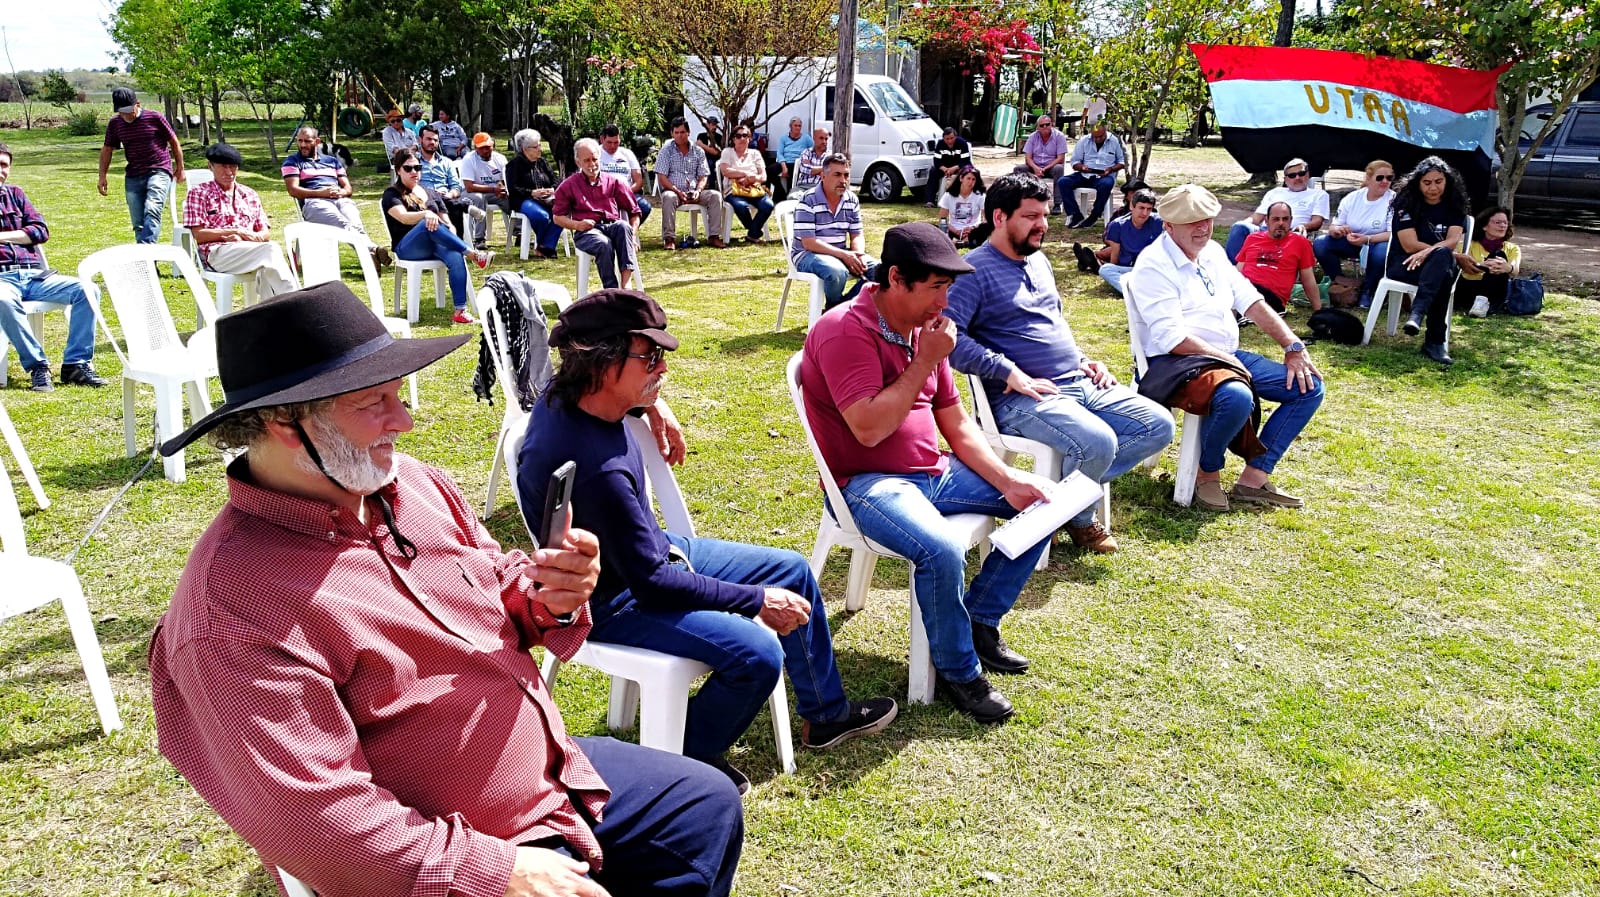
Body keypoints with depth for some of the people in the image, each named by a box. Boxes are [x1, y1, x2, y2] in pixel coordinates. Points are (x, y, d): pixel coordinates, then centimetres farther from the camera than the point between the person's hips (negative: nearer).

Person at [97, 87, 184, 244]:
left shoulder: (155, 118, -4)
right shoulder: (115, 123, 6)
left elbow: (174, 142, 6)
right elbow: (107, 149, 17)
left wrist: (180, 168, 9)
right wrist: (102, 176, 12)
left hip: (159, 172, -5)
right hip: (133, 177, 5)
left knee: (152, 211, -27)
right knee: (138, 224, 4)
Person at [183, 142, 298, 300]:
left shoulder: (250, 195, 27)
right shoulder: (198, 193, 14)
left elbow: (266, 233, 19)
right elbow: (198, 235, 3)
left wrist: (254, 237, -5)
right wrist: (235, 231, -6)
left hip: (250, 247, 4)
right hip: (217, 252, -4)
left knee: (267, 270, -37)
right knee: (272, 249, -34)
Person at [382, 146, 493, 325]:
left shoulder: (430, 193, 23)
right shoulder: (392, 194, 7)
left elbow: (447, 222, 16)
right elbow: (403, 217, -14)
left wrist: (451, 235, -8)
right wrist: (426, 214, -34)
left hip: (436, 244, 4)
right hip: (408, 248, -4)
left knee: (456, 256, -33)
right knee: (430, 223, -37)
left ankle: (460, 310, -42)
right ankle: (473, 254, -33)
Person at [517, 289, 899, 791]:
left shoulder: (569, 394, -10)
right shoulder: (597, 470, -37)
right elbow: (651, 583, -29)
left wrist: (653, 405, 7)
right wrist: (756, 600, -20)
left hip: (653, 549, 10)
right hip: (612, 601, -10)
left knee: (793, 571, 11)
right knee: (758, 654, -27)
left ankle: (825, 715, 28)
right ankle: (690, 759, 3)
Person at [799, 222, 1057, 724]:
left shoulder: (925, 327, 9)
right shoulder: (845, 331, -17)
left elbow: (957, 425, 12)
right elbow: (869, 428, -27)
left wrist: (1007, 481, -1)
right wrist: (926, 361, -19)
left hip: (933, 472, 9)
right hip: (866, 483, -9)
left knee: (1040, 503, 5)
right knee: (942, 550, -35)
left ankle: (978, 621, 14)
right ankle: (958, 672, -8)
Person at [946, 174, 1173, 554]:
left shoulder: (1039, 260, 19)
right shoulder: (975, 270, -9)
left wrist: (1082, 359, 14)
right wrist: (1009, 373, -24)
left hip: (1080, 384, 9)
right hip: (1022, 397, -9)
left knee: (1159, 425, -1)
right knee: (1097, 442, -32)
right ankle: (1078, 517, 1)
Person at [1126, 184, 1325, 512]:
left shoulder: (1213, 252, 14)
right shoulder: (1153, 265, -12)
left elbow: (1251, 301, 12)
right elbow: (1172, 338, -20)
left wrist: (1293, 347, 4)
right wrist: (1226, 359, -18)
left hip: (1229, 356, 9)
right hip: (1176, 363, -9)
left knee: (1310, 386, 0)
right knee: (1237, 397, -38)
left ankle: (1253, 479, -4)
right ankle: (1207, 475, -9)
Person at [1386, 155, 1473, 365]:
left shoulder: (1454, 206, 7)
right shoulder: (1406, 202, -1)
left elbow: (1452, 241, -8)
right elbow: (1410, 245, -10)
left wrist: (1428, 252, -29)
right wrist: (1456, 256, -12)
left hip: (1443, 265, 2)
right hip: (1403, 264, -2)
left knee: (1441, 257, -37)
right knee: (1443, 276, -36)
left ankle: (1417, 313, -48)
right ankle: (1434, 341, -43)